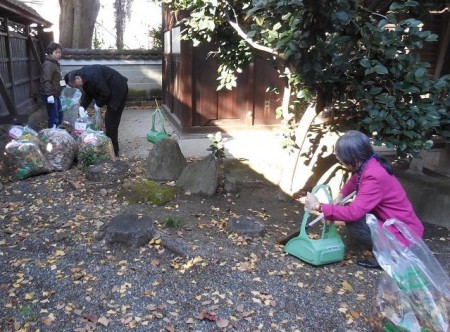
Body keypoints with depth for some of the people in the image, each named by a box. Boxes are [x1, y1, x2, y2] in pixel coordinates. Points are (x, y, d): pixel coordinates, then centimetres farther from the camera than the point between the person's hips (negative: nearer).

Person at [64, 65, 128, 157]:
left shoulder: (92, 76, -28)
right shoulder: (84, 76, 3)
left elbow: (105, 92, -24)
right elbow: (88, 94, 10)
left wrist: (98, 104, -10)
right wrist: (83, 106, -5)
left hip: (118, 91, -10)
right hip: (111, 91, 10)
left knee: (111, 122, -9)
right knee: (108, 120, 14)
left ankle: (113, 152, -2)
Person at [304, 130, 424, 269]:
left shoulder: (374, 177, -30)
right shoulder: (370, 163, -3)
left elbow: (353, 213, -33)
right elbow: (354, 180, 19)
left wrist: (319, 206, -23)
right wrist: (339, 198, 4)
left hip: (404, 234, -9)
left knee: (353, 224, -20)